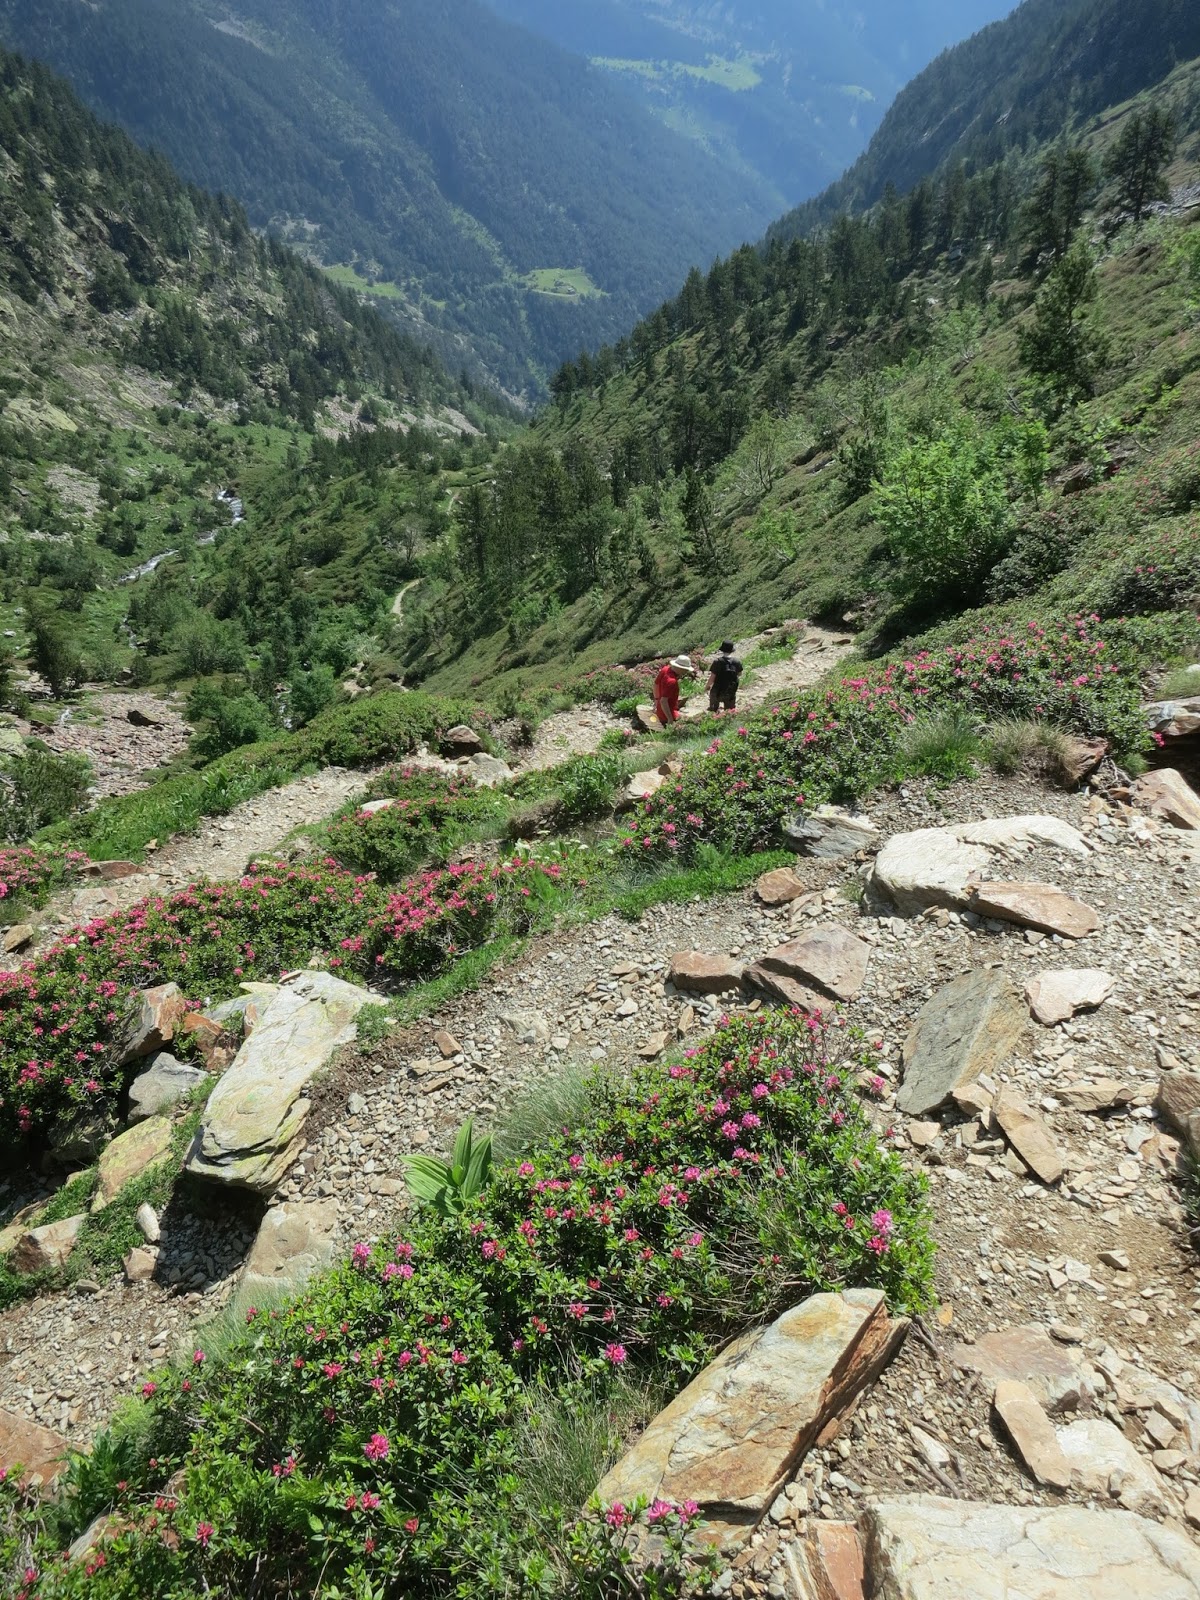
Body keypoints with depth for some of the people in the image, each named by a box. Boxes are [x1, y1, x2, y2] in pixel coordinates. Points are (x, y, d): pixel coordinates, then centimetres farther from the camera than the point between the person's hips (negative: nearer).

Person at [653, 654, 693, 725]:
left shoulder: (665, 669, -4)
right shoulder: (672, 681, -33)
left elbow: (656, 684, 12)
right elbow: (663, 701, -35)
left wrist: (656, 700, 26)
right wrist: (670, 719, -29)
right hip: (667, 714, -10)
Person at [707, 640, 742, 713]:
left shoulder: (718, 661, -20)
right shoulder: (737, 661, -9)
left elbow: (712, 677, -17)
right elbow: (739, 674, 8)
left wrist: (708, 686, 1)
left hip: (718, 691, -2)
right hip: (731, 692, 2)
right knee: (730, 709, 18)